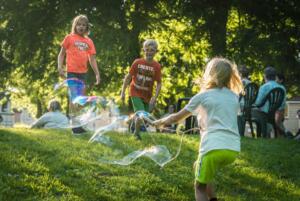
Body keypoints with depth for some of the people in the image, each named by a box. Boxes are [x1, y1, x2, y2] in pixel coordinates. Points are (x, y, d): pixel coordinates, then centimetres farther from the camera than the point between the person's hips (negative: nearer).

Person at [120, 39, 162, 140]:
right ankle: (137, 133, 9)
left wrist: (155, 97, -18)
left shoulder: (157, 66, -10)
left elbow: (159, 83, -7)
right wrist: (123, 92, -2)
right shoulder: (137, 62, -10)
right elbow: (128, 77, -1)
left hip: (147, 95, 2)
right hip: (135, 93, -2)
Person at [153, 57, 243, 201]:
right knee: (199, 169, 29)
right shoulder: (234, 96, 17)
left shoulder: (203, 96, 6)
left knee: (200, 187, 10)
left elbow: (177, 117, 15)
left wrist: (161, 122, 33)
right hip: (233, 148, 5)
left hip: (214, 147, -5)